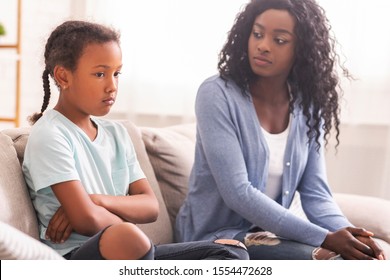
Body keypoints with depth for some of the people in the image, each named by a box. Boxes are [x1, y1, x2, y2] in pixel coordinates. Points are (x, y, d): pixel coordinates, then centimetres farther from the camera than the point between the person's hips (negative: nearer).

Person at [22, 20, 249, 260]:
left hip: (133, 257, 8)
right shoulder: (49, 135, -7)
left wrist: (98, 200, -9)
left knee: (233, 251, -7)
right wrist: (127, 230, 1)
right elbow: (87, 219, -18)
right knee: (128, 239, -41)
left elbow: (151, 206, 8)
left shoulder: (116, 133, 16)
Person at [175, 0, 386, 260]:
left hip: (270, 232, 5)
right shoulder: (217, 94, -16)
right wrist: (324, 238, -27)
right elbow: (237, 192, -24)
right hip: (217, 235, -5)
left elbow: (316, 192, -1)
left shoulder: (309, 106, 0)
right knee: (335, 261, -23)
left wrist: (346, 232, -23)